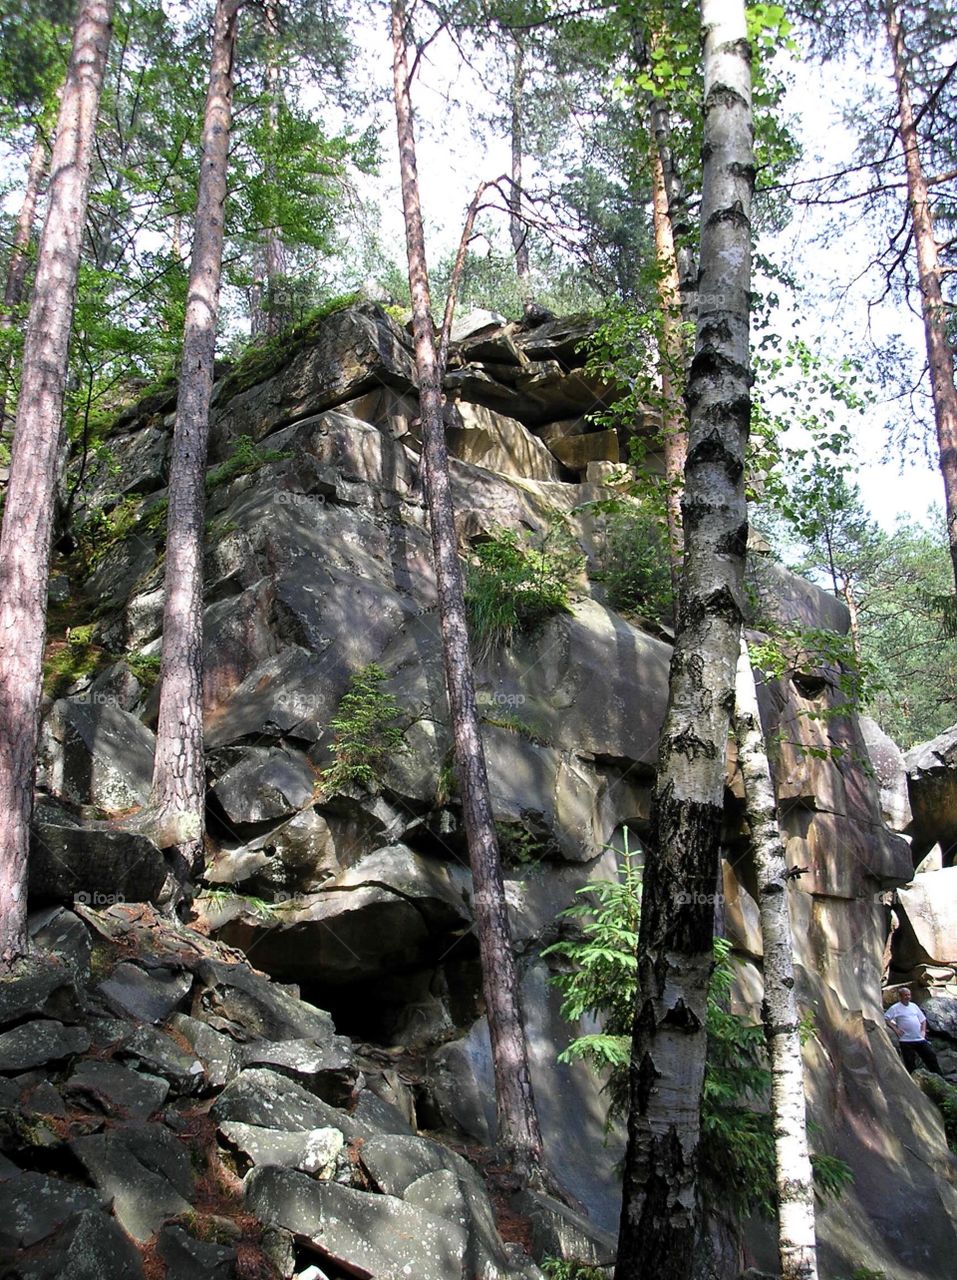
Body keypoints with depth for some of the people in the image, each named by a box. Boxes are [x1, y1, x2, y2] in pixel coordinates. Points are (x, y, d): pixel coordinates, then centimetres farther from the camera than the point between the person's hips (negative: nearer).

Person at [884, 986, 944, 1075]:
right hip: (906, 1040, -5)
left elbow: (923, 1019, 22)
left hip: (920, 1038, 5)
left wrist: (923, 1030, 8)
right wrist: (895, 1028, -13)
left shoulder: (914, 1006, 13)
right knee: (910, 1063, 0)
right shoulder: (895, 1008, -4)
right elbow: (885, 1019, -9)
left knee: (931, 1057, 7)